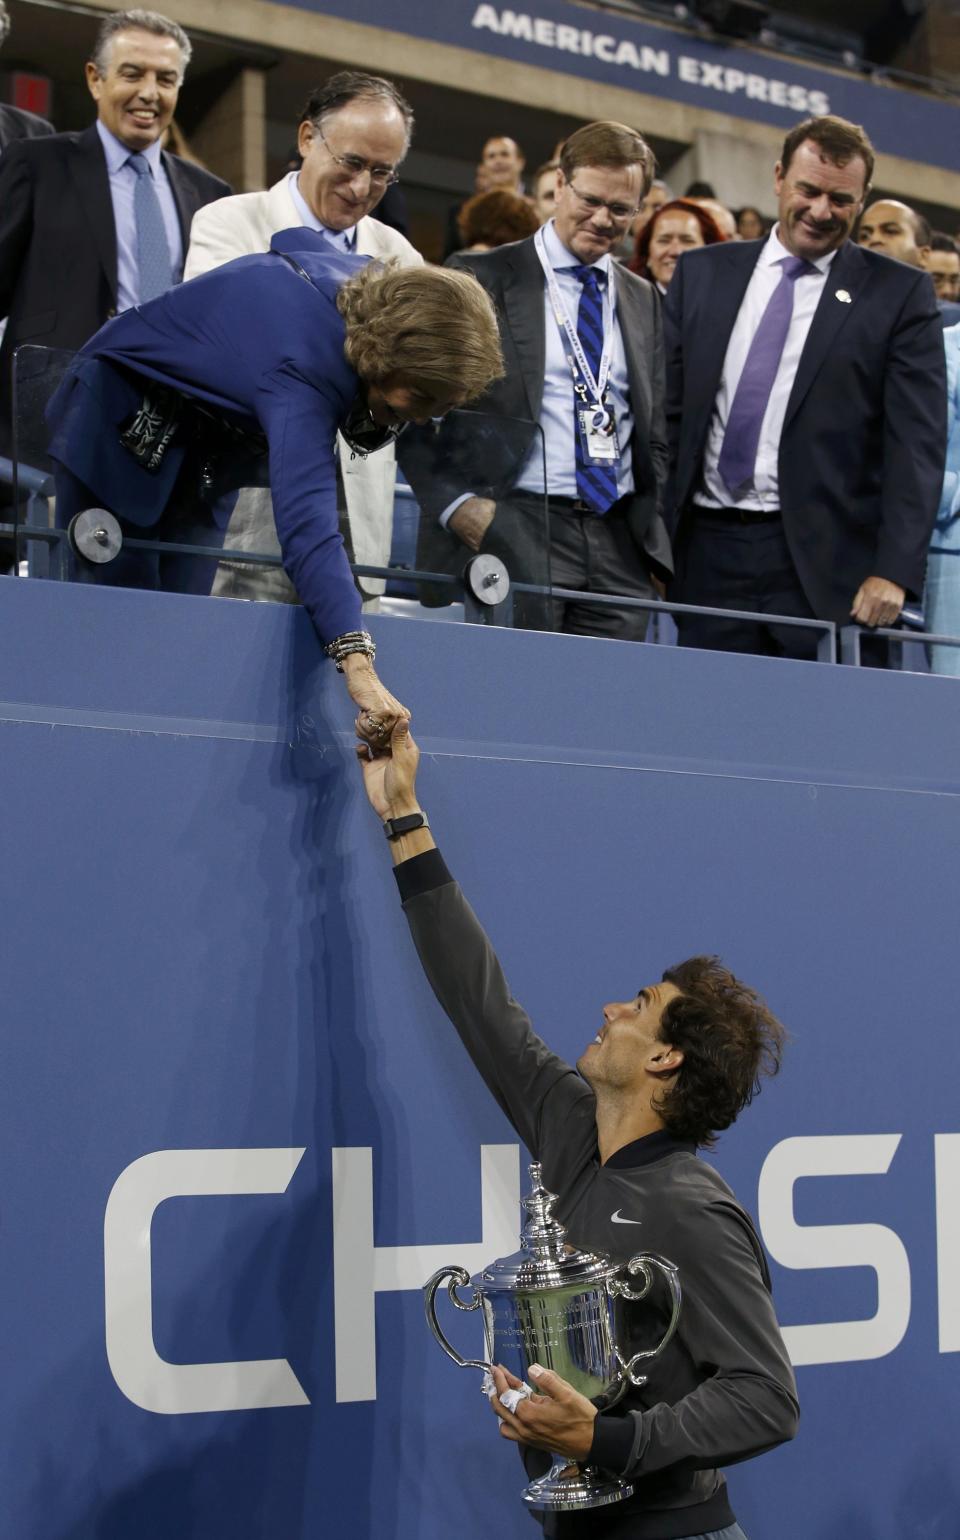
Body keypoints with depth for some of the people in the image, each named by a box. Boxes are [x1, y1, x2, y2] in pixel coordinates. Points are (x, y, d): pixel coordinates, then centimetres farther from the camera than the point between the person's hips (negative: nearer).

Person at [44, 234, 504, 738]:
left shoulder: (371, 282, -19)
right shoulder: (302, 370, -43)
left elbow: (295, 239, 4)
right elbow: (306, 518, -55)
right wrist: (357, 662, -67)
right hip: (123, 419, -8)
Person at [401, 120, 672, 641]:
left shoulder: (643, 300, 18)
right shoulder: (480, 280, 2)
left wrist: (650, 527, 8)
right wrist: (456, 503, -13)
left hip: (618, 541, 4)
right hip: (512, 534, -4)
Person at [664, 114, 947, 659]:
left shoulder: (899, 293, 2)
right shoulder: (702, 274, 12)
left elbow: (916, 443, -4)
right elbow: (665, 408, 13)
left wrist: (895, 572, -14)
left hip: (826, 564, -3)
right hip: (707, 549, 3)